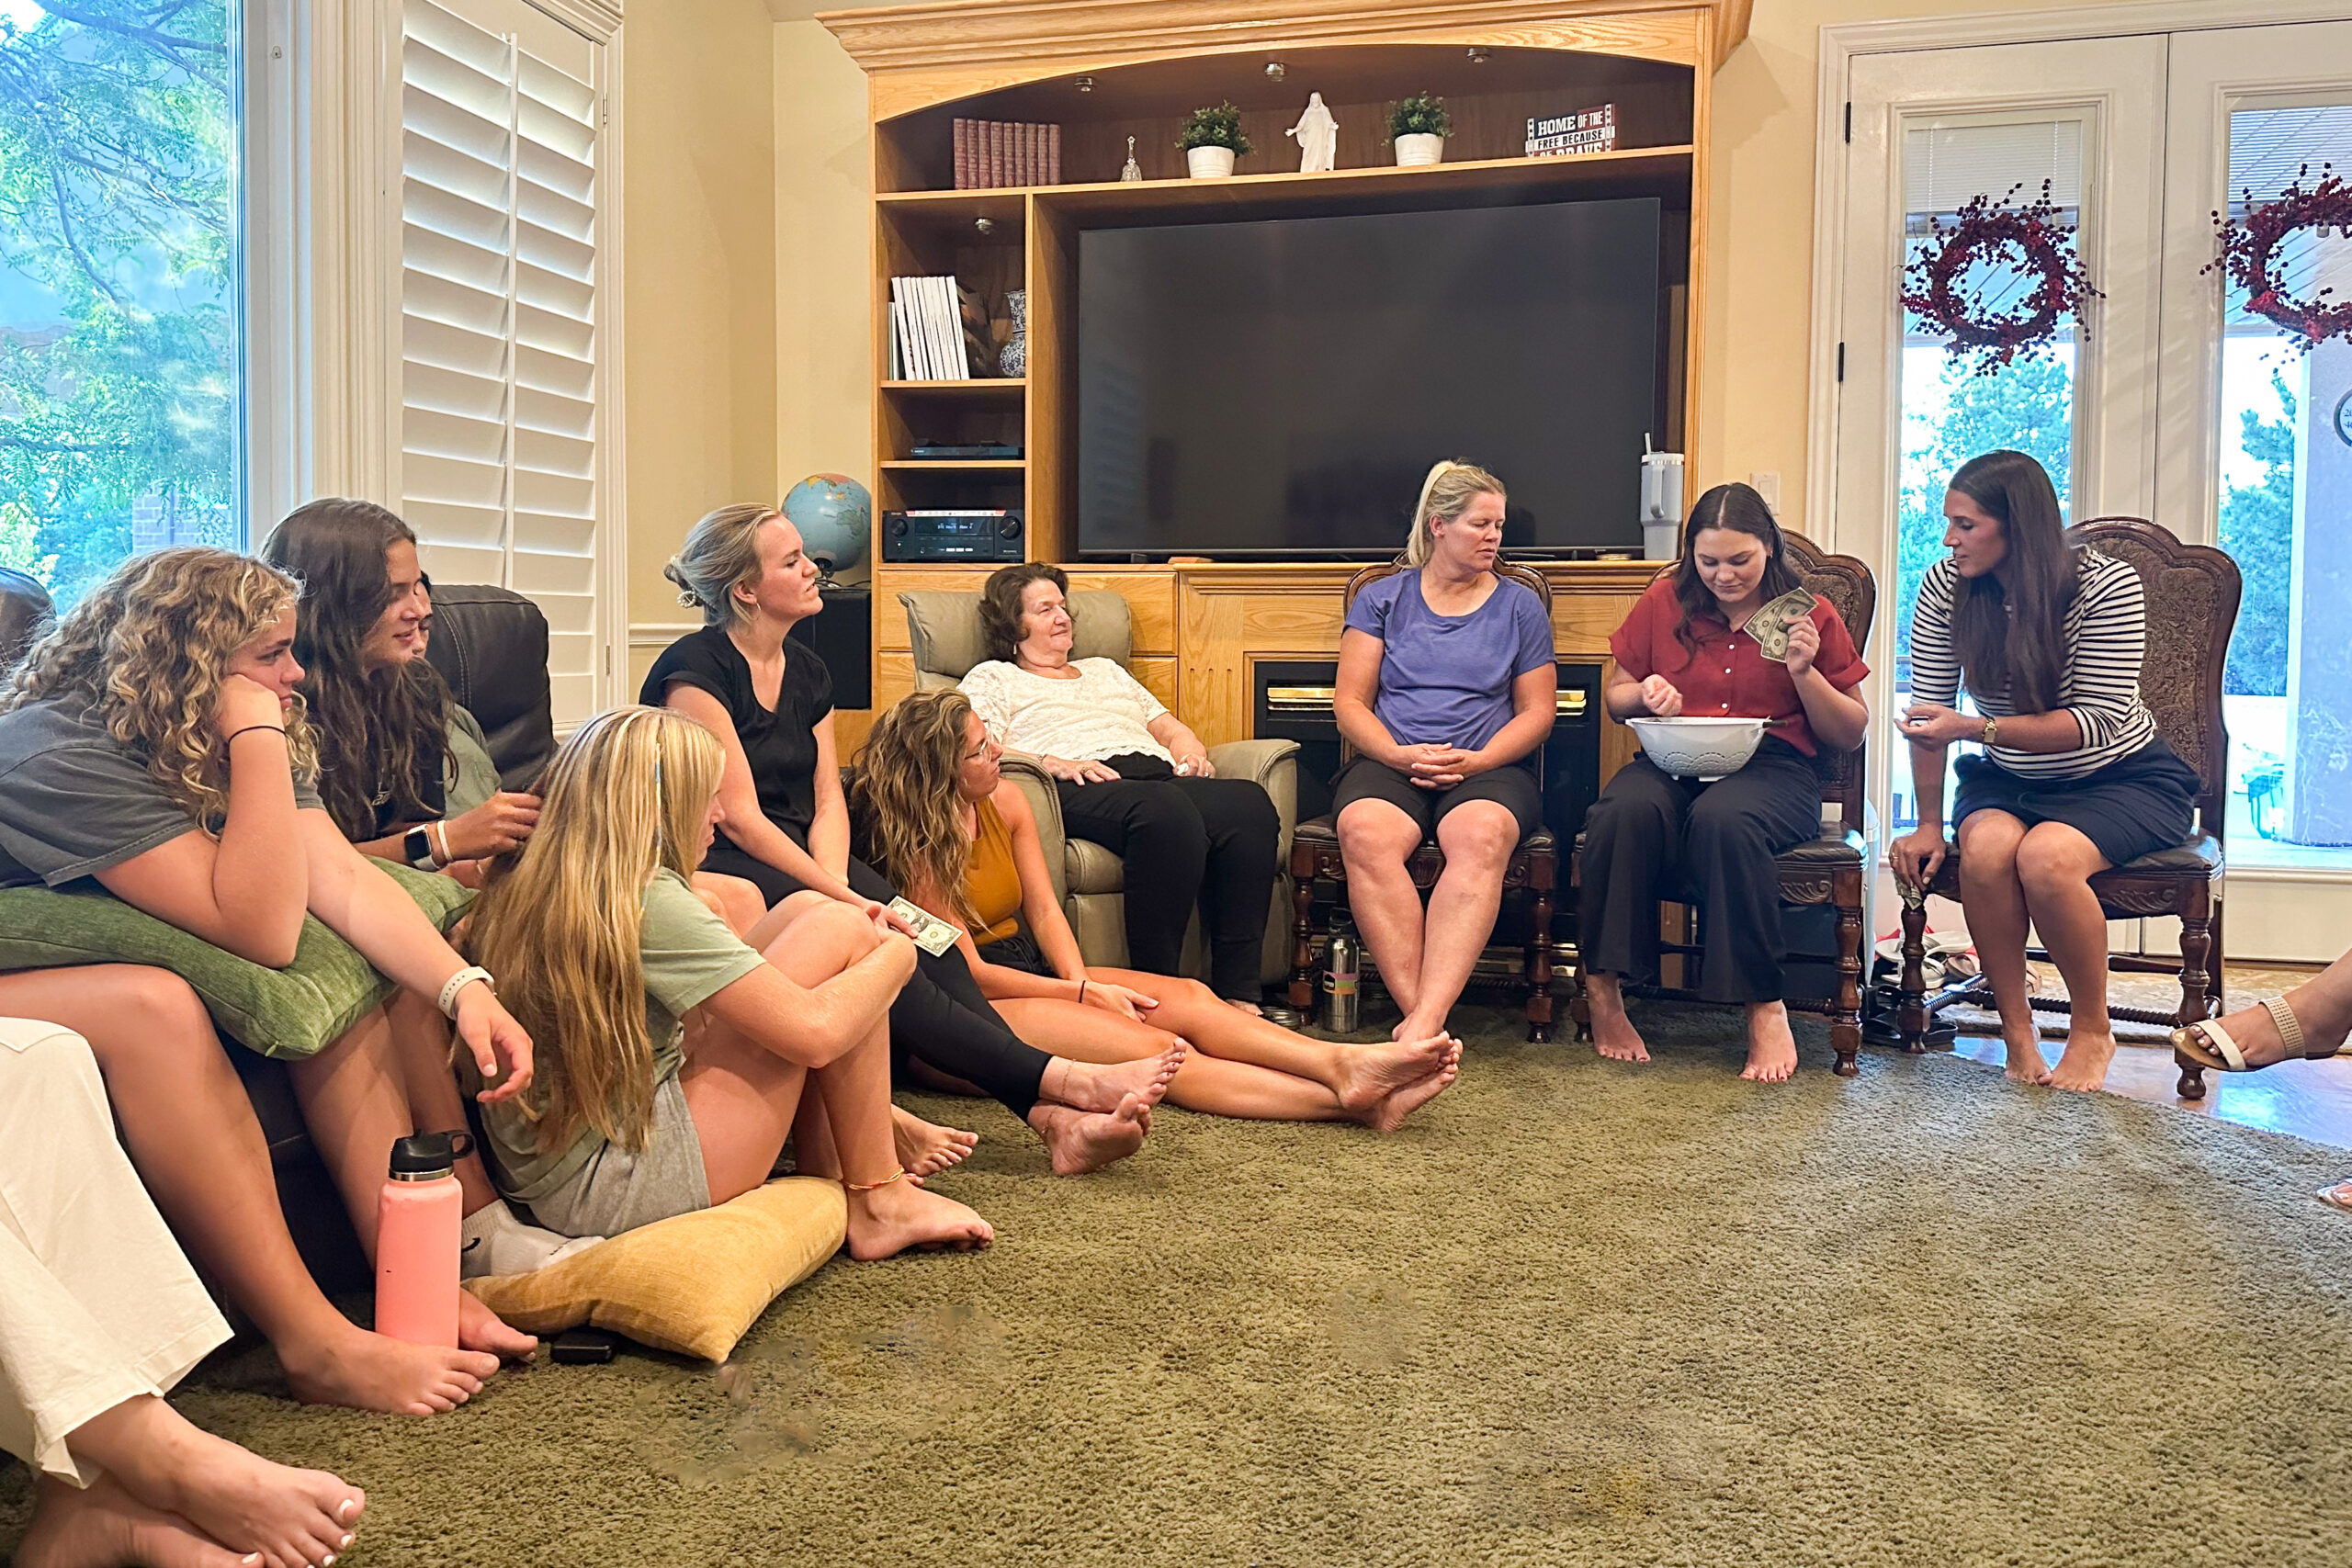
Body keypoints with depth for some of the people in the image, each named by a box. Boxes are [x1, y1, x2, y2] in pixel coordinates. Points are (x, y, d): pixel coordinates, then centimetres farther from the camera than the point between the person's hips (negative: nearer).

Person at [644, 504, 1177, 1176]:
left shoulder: (807, 673, 14)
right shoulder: (694, 669, -11)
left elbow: (828, 802, 8)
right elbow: (738, 816, -17)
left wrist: (836, 882, -13)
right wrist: (840, 896, -21)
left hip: (801, 856, 7)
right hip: (717, 869, -7)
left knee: (928, 941, -18)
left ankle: (1053, 1119, -30)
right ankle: (1065, 1081, -30)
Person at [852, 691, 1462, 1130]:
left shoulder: (1004, 800, 6)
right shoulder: (913, 845, -16)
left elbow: (1044, 909, 7)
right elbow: (969, 972, -15)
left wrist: (1079, 979, -12)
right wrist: (1083, 994, -13)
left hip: (1033, 968, 8)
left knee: (1186, 997, -16)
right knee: (1156, 1048, -25)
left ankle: (1345, 1065, -30)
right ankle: (1350, 1096, -35)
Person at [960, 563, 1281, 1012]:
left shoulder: (1105, 670, 40)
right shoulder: (992, 678, 22)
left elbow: (1166, 724, 35)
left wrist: (1189, 747, 10)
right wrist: (1054, 763, -13)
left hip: (1158, 772, 6)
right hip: (1078, 790, -6)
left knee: (1248, 804, -29)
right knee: (1166, 811, -41)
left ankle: (1237, 993, -34)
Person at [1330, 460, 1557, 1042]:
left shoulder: (1520, 606, 17)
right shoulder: (1382, 598, 16)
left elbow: (1536, 712, 11)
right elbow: (1349, 701, 9)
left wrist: (1475, 760, -7)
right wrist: (1401, 756, -10)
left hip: (1489, 767, 0)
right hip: (1388, 762, 0)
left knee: (1482, 836, -37)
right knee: (1366, 834, -36)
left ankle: (1424, 1021, -47)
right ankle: (1420, 1014, -40)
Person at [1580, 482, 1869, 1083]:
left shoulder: (1810, 615, 9)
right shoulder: (1664, 604, 13)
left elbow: (1851, 735, 11)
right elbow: (1614, 698, 22)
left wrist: (1804, 673, -6)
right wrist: (1644, 695, -2)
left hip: (1774, 768, -2)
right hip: (1673, 762, 2)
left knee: (1723, 816, -39)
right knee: (1626, 807, -35)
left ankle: (1764, 1004, -29)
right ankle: (1603, 986, -26)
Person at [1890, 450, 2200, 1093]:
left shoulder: (2107, 585, -18)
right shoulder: (1946, 586, -7)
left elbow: (2100, 720, -23)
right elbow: (1928, 712, -4)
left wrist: (1976, 728, -33)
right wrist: (1928, 824, -6)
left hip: (2124, 778, -3)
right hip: (2009, 781, 3)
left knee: (2045, 857, -33)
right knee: (1987, 846, -31)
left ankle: (2092, 1032, -10)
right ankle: (2016, 1031, -17)